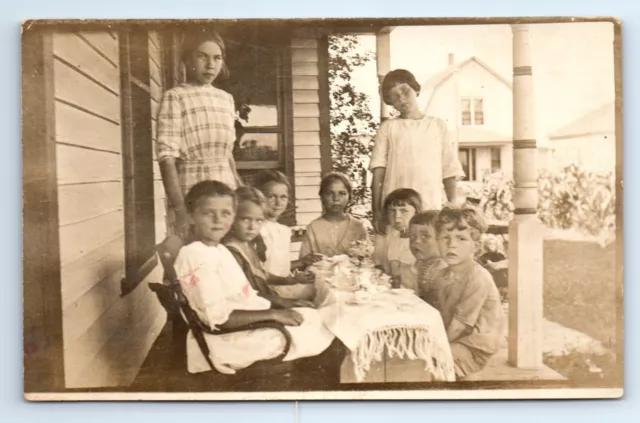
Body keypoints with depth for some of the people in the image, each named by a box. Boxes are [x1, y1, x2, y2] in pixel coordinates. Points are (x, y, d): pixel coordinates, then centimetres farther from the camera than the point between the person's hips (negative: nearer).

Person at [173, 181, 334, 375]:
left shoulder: (220, 250, 10)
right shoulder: (194, 256, -20)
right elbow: (219, 318, -24)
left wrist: (279, 307, 1)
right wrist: (271, 314, -21)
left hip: (251, 320, 10)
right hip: (230, 337, -9)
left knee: (314, 318, 11)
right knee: (313, 336, -8)